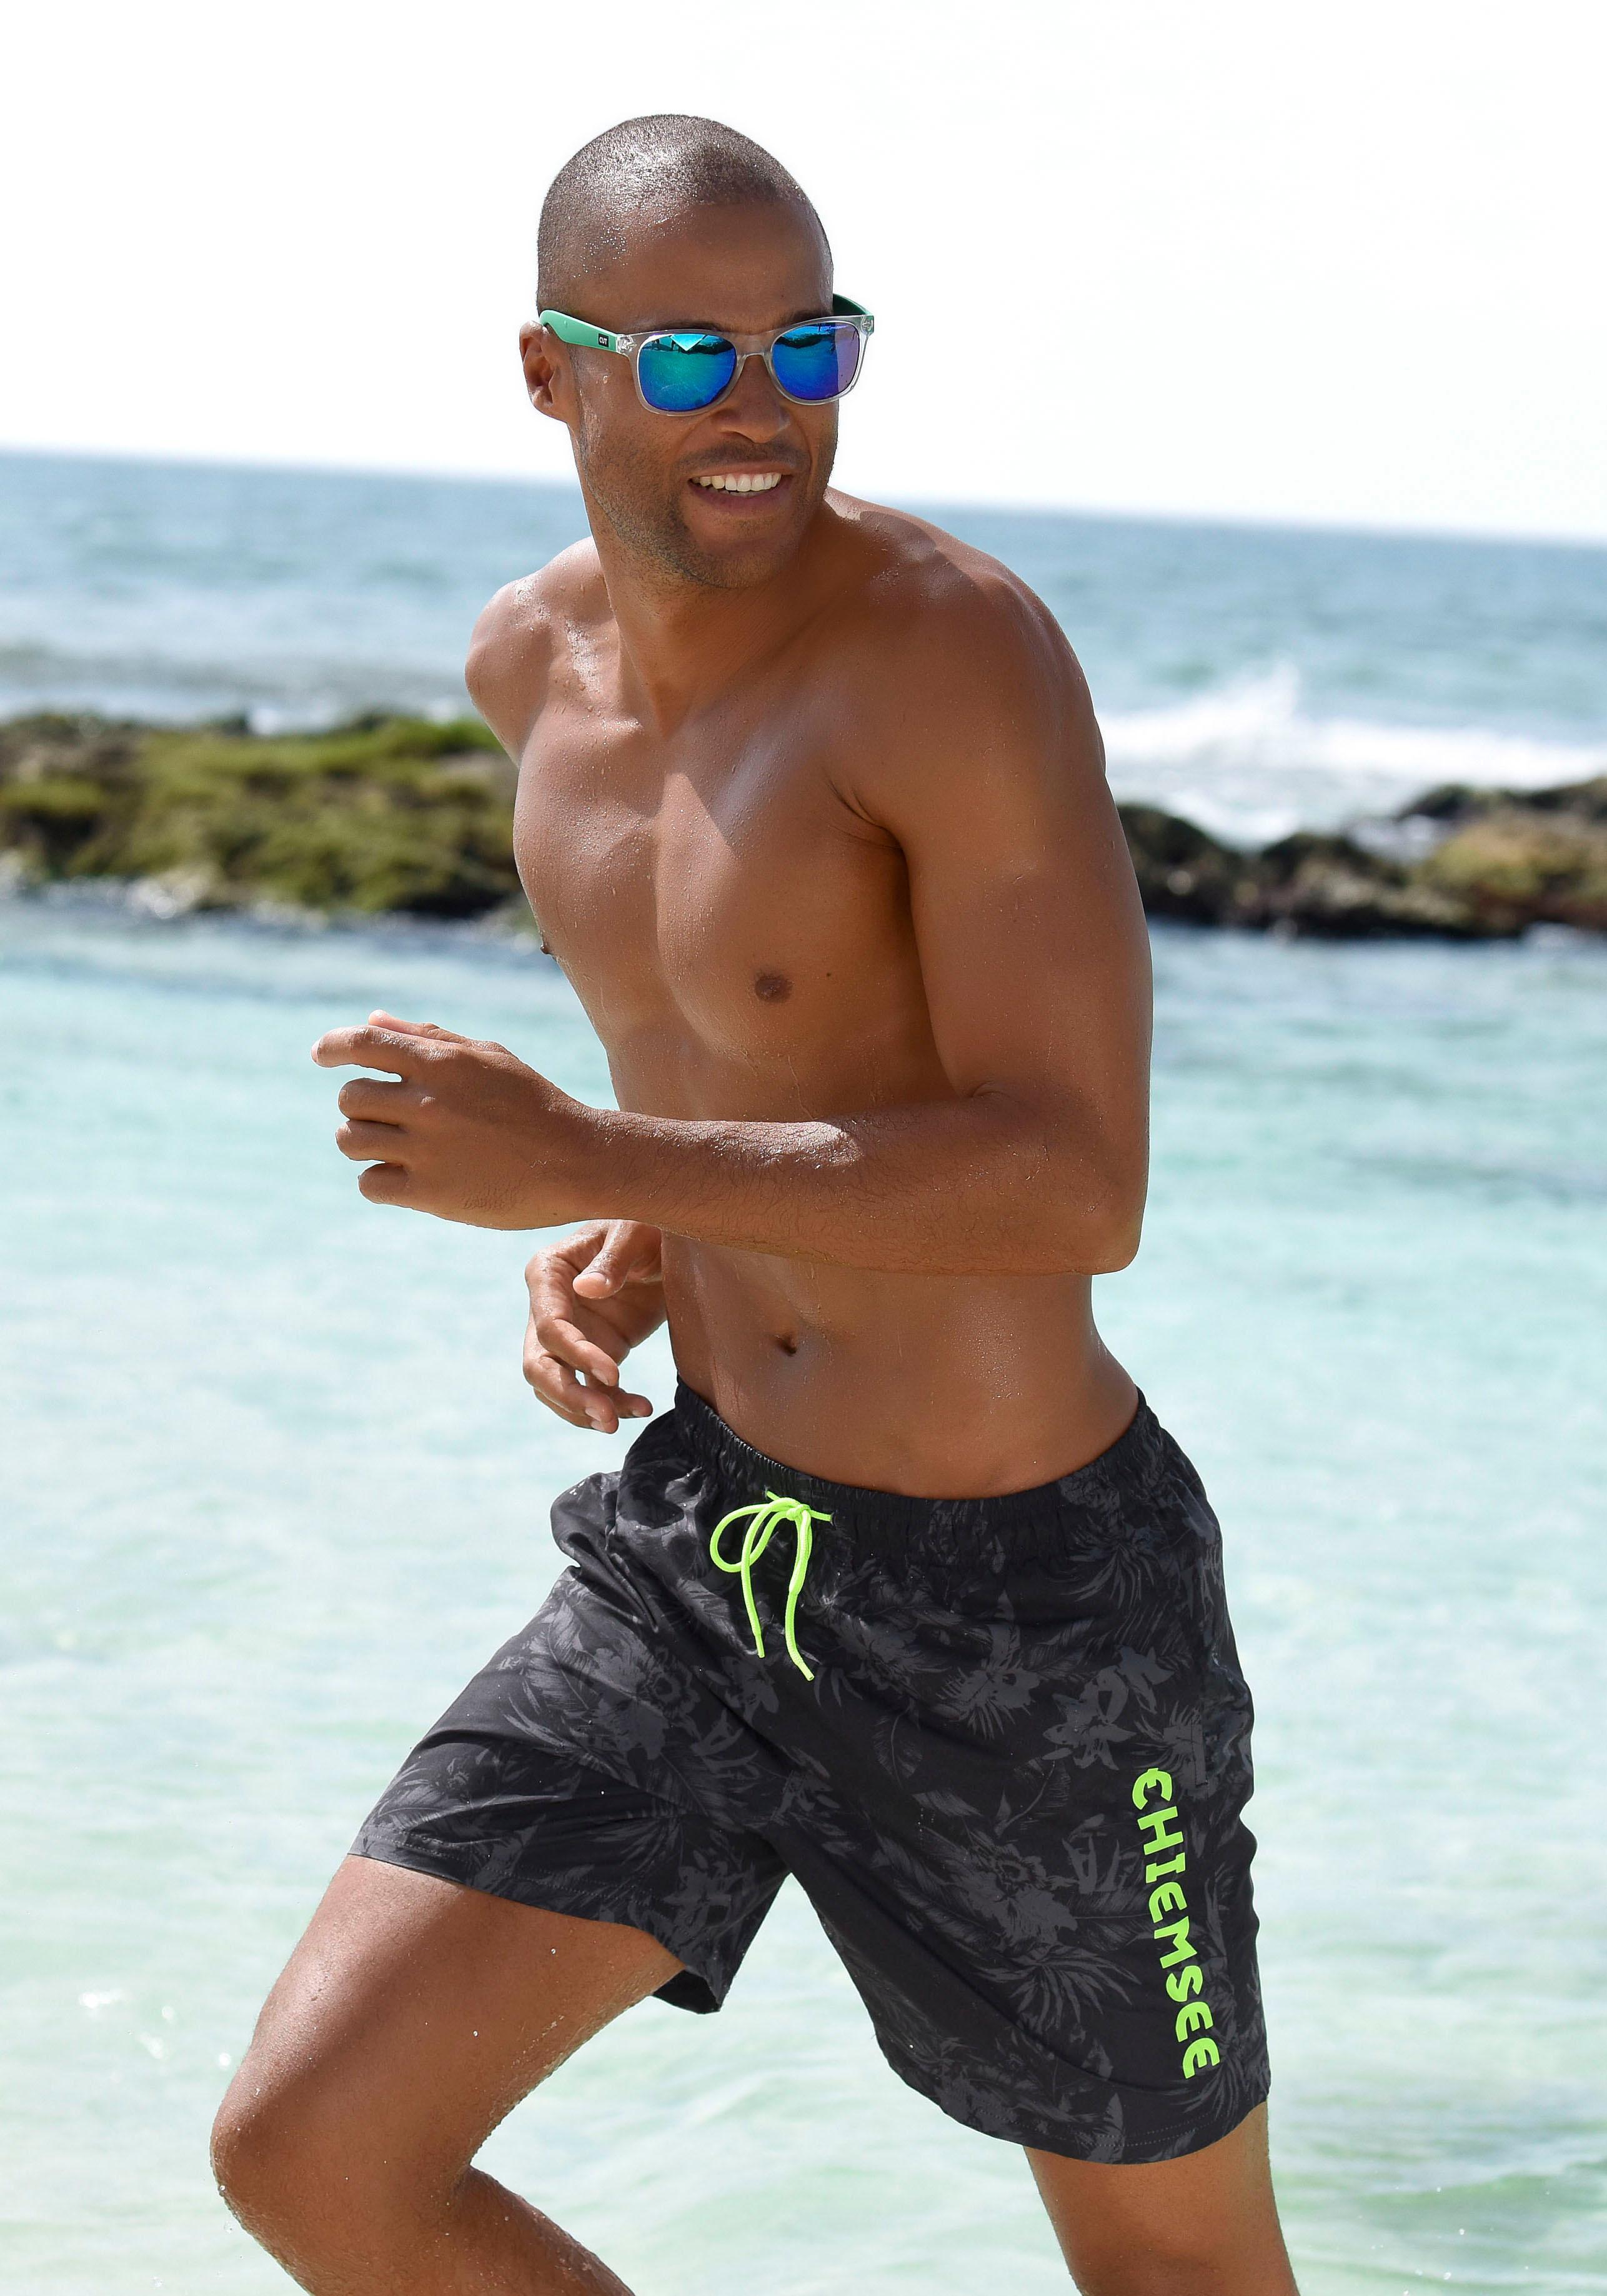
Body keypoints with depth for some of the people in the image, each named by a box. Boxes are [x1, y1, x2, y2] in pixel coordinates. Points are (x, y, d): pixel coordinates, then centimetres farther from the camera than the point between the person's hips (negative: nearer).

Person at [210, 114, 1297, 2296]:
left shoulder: (955, 644, -20)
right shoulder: (535, 658, 4)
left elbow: (1082, 1188, -26)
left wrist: (594, 1164, -28)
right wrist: (632, 1243, 1)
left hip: (1029, 1608, -6)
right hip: (699, 1546, 6)